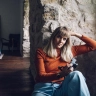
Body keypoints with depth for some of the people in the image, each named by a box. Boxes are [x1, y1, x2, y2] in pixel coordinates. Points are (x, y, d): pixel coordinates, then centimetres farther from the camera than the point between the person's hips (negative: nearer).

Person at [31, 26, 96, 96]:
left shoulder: (70, 51, 12)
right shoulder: (41, 52, 4)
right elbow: (41, 76, -5)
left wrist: (76, 34, 10)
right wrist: (61, 74, -21)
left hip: (61, 88, 2)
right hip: (44, 88, -2)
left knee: (76, 75, -32)